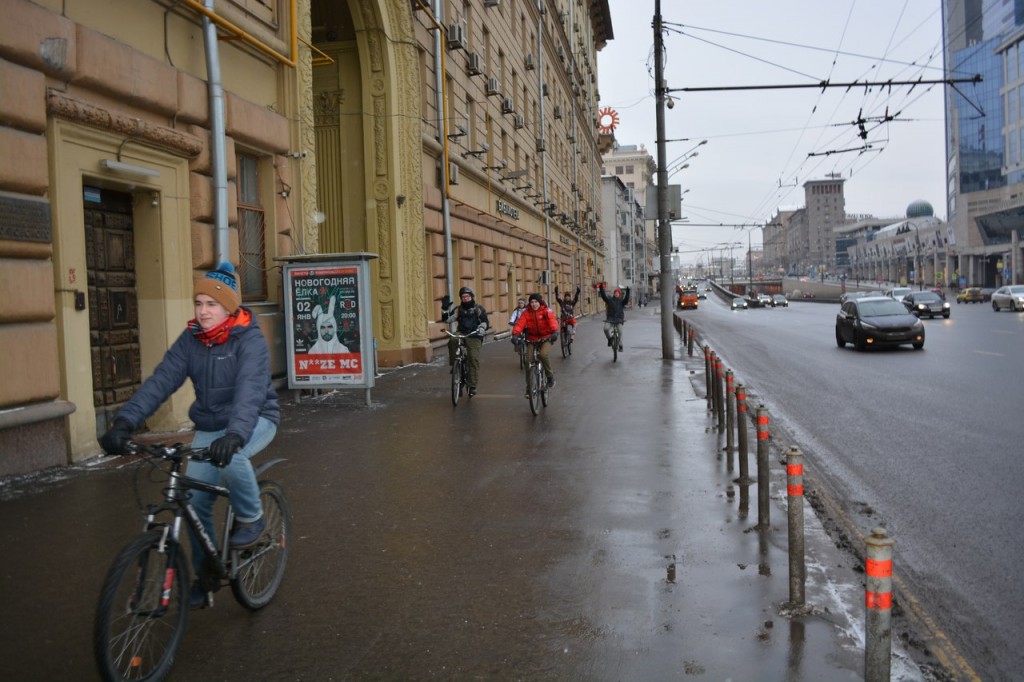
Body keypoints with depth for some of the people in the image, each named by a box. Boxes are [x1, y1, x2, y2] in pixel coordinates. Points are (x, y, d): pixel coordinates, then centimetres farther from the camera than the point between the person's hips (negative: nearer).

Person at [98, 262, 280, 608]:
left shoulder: (250, 340, -19)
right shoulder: (190, 340, -3)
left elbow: (250, 390, -35)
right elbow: (160, 381, -14)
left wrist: (234, 435, -51)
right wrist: (125, 421, -28)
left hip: (253, 420, -5)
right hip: (209, 426, 5)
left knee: (231, 457, -37)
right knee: (195, 501, -2)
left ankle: (251, 519, -8)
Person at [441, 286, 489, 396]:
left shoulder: (479, 308, 5)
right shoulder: (458, 309, 11)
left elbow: (484, 322, -3)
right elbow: (446, 319, 5)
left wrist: (481, 330, -23)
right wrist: (445, 308, -10)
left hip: (474, 337, -2)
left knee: (474, 359, -14)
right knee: (452, 341, -33)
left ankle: (472, 386, -9)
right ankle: (454, 364, -16)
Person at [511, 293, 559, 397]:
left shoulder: (546, 311, -11)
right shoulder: (526, 313, -4)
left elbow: (552, 321, -27)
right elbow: (520, 323, -17)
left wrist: (555, 332, -46)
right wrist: (515, 334, -36)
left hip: (546, 338, -3)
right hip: (532, 339, 3)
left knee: (543, 354, -31)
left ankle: (550, 375, -4)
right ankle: (529, 388, 9)